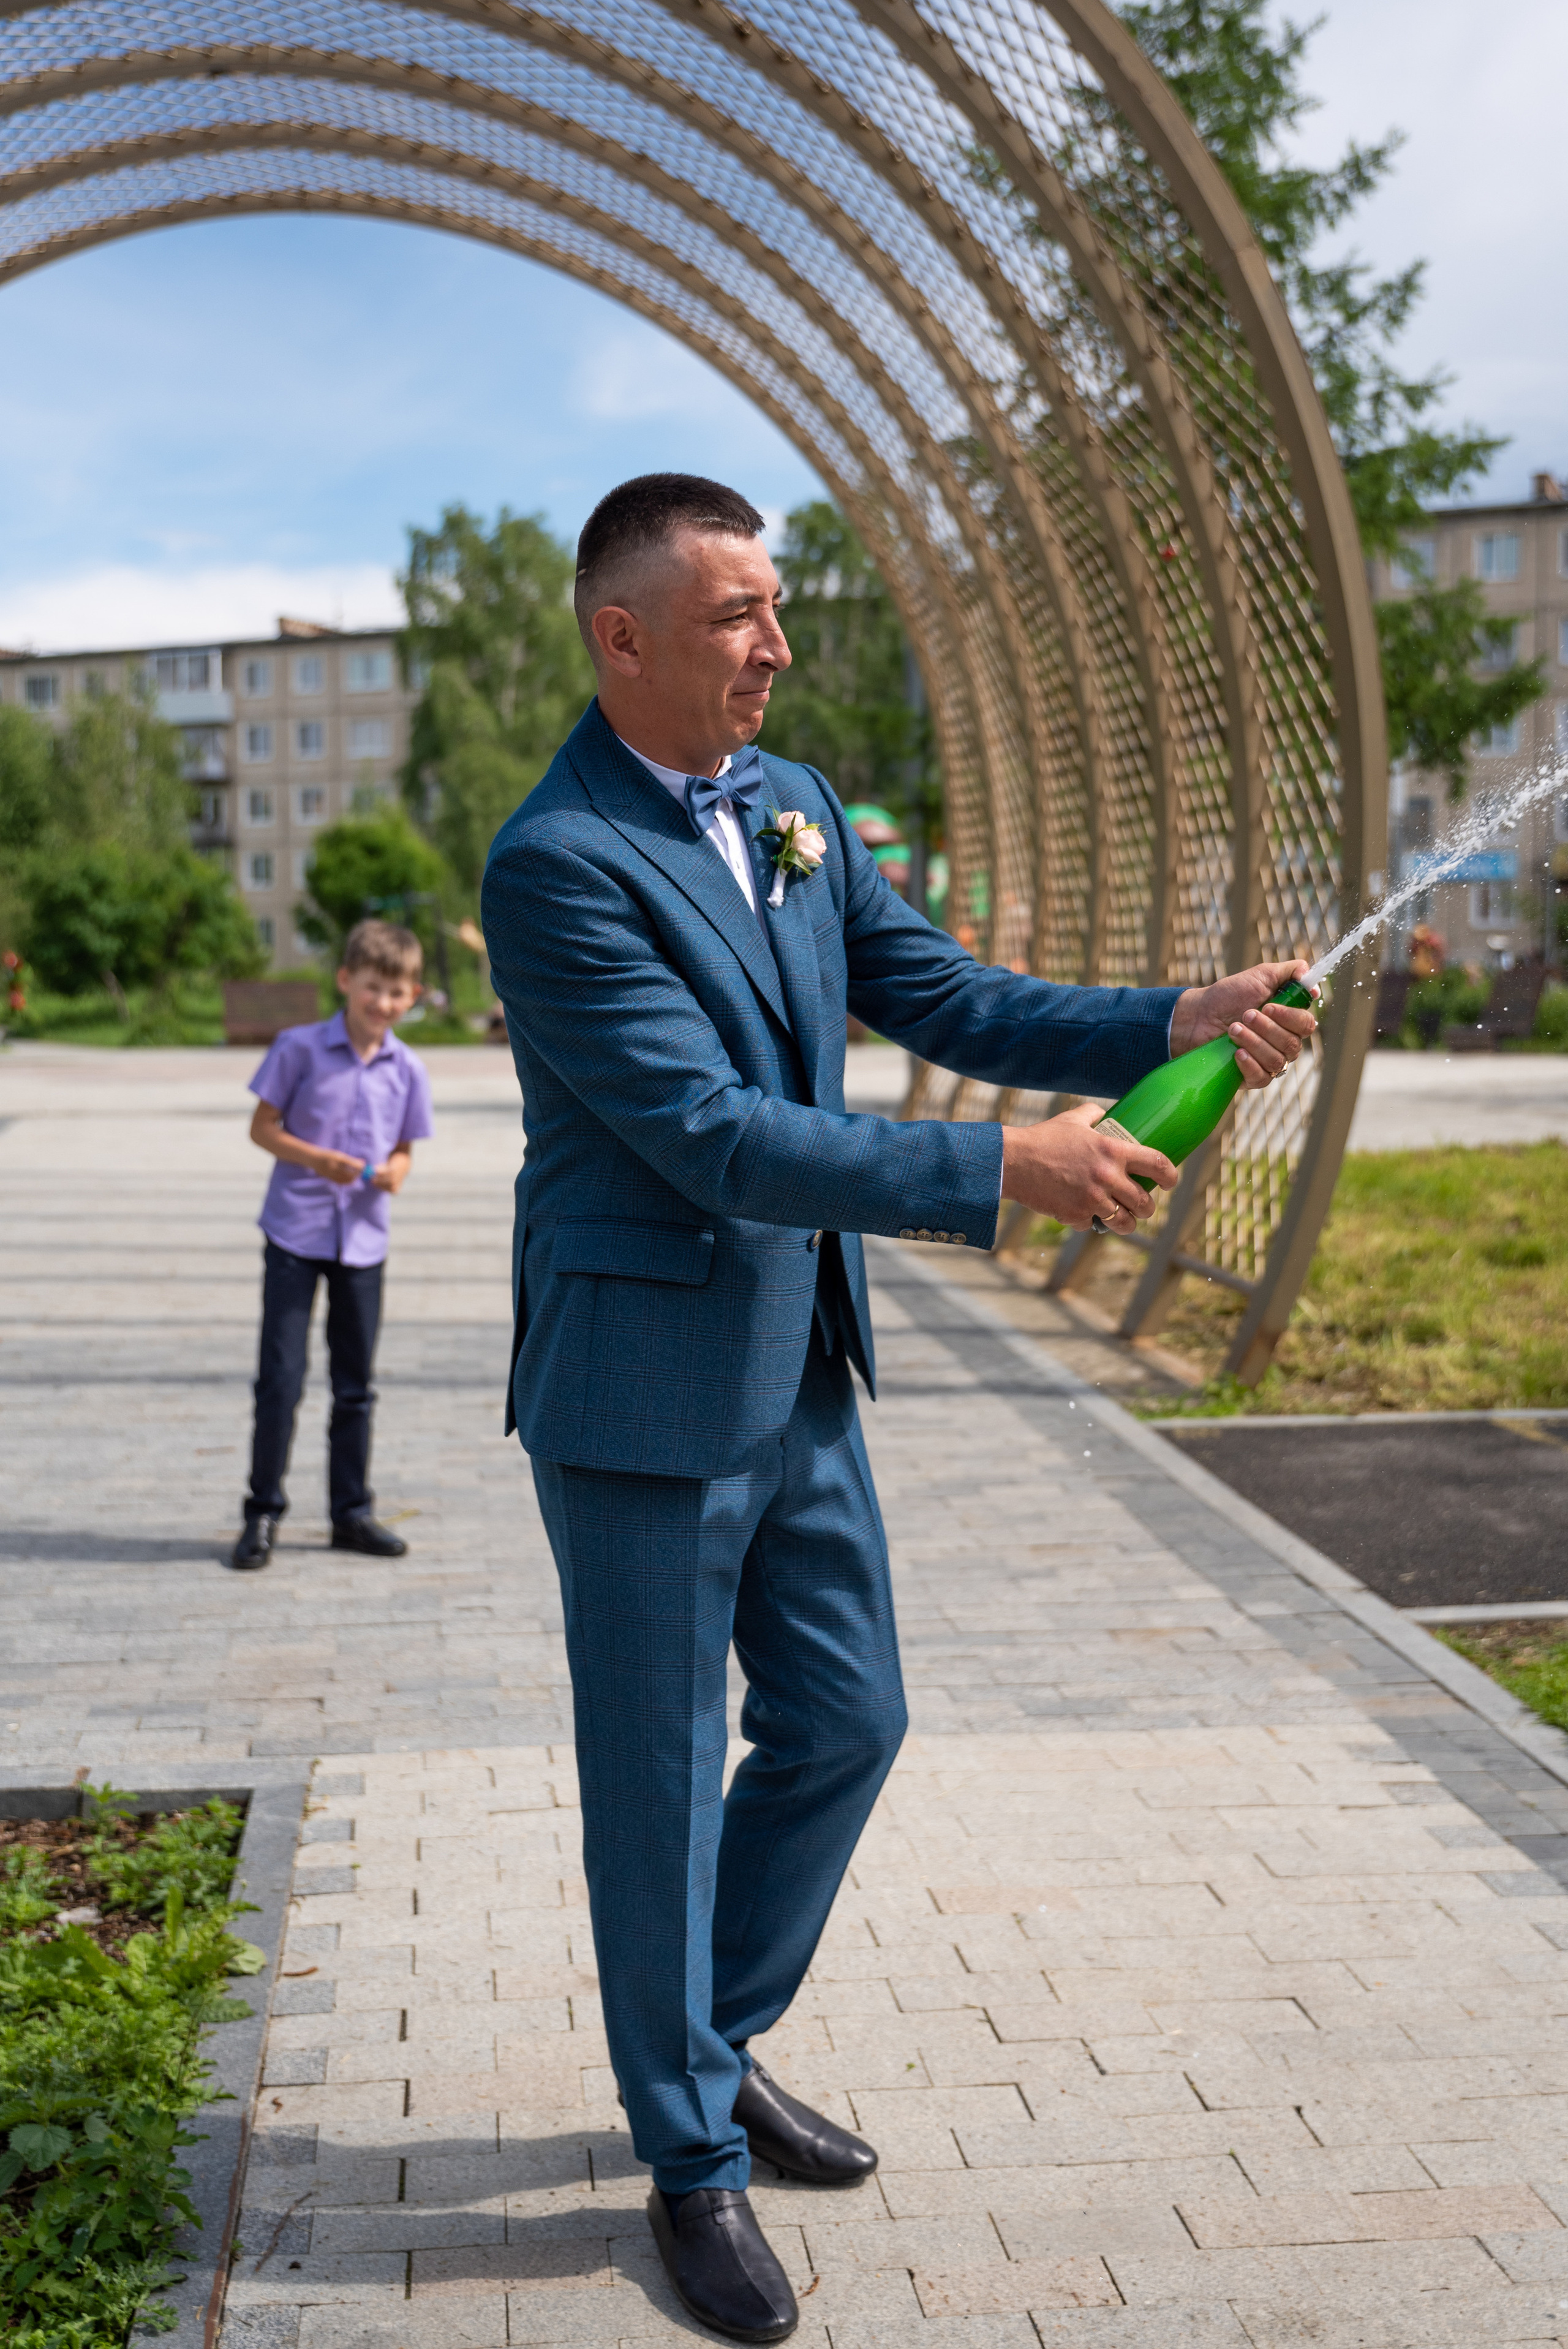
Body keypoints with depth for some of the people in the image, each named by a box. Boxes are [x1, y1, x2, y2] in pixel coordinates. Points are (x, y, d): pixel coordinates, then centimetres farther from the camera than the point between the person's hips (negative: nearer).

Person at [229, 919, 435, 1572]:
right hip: (295, 1232, -3)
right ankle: (262, 1512, 8)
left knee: (355, 1386, 11)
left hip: (363, 1240, 3)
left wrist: (394, 1171, -11)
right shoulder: (300, 1047, -6)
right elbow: (263, 1127, -3)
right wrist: (317, 1160, -18)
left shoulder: (407, 1070, 3)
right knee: (280, 1378, -4)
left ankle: (351, 1511, 22)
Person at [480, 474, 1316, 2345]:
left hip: (798, 1370, 8)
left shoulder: (794, 807, 6)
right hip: (643, 1390, -8)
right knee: (662, 1780, 7)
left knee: (845, 1722, 17)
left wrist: (1170, 1026, -10)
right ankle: (693, 2159, 27)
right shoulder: (554, 863, -20)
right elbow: (714, 1134, -25)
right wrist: (1006, 1171, -29)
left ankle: (717, 2047, 39)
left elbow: (942, 1001, 5)